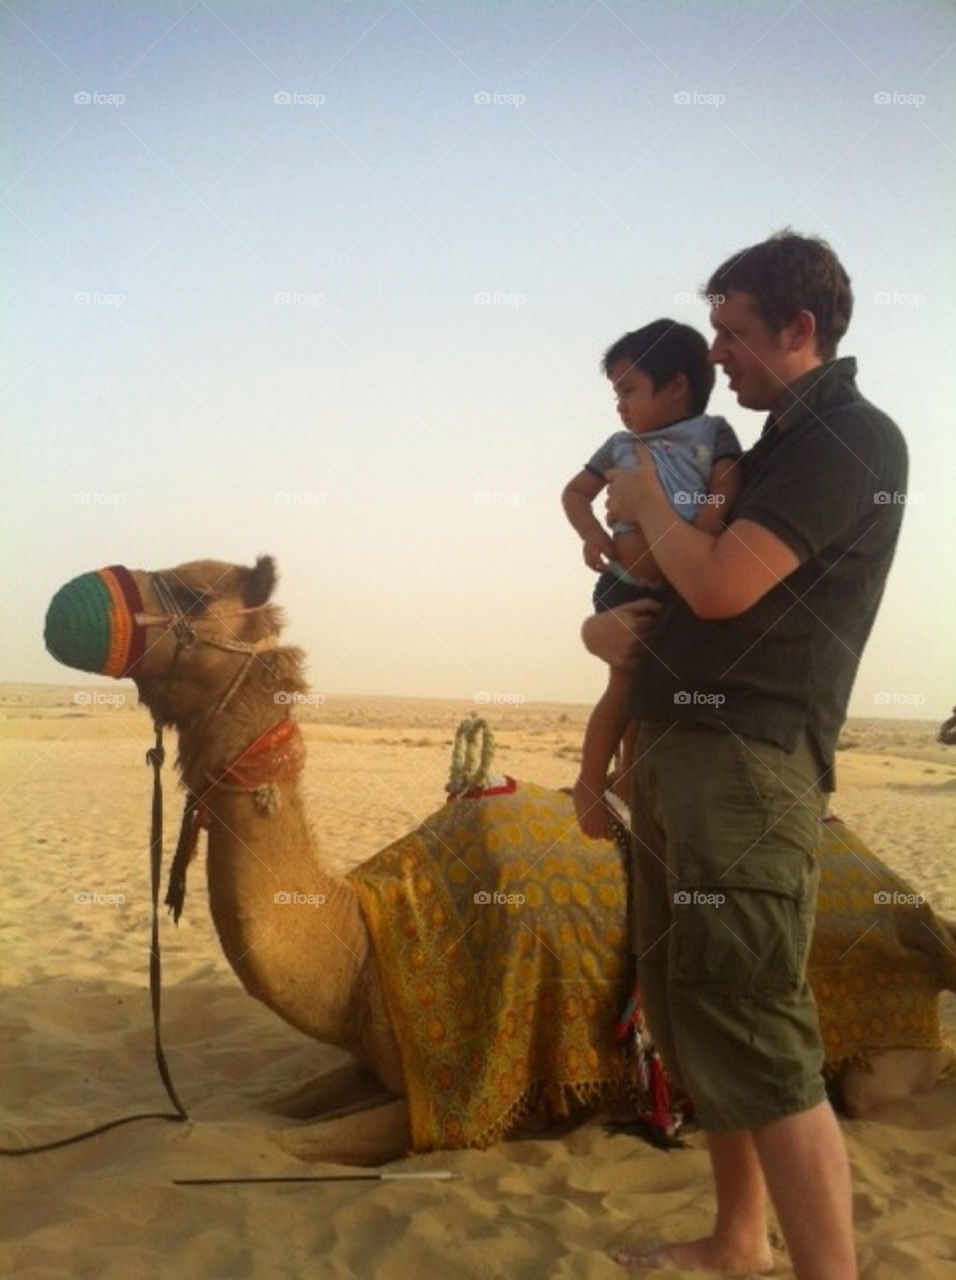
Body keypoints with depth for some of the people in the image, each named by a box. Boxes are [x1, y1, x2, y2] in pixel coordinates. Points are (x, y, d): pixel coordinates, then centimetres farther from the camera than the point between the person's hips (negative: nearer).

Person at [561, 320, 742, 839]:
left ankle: (627, 788, 22)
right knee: (626, 687, -2)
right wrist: (593, 535, -4)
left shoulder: (713, 435, 1)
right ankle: (590, 785, 10)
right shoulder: (620, 445, 8)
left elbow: (724, 496, -11)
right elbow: (575, 492, 15)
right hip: (627, 586, 0)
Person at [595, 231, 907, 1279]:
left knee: (754, 1040, -10)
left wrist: (647, 504, -2)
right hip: (677, 749, 10)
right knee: (688, 1017, 15)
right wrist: (632, 624, 14)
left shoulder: (853, 440, -10)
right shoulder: (782, 441, 18)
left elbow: (721, 585, -19)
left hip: (745, 761, -10)